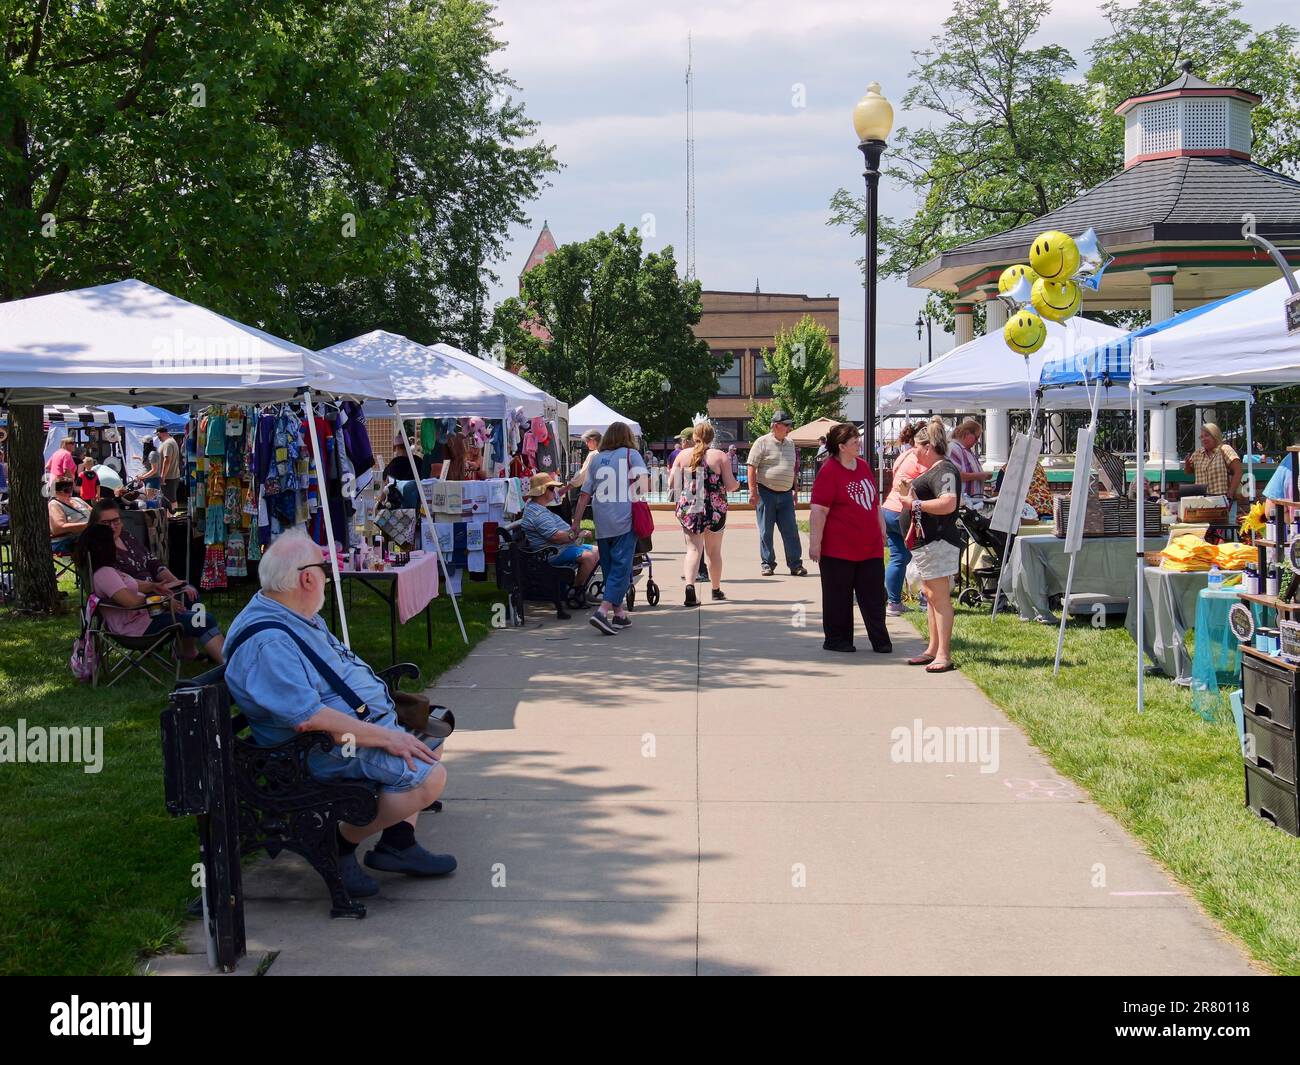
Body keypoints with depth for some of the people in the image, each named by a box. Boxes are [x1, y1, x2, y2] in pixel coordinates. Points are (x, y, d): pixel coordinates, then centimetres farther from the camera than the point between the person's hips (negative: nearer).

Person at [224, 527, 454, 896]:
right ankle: (343, 841, -5)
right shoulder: (266, 643, -25)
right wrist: (385, 738, -28)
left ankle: (398, 842, 11)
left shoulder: (298, 618, 11)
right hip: (328, 752, -11)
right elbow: (309, 717, -32)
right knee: (428, 776, -22)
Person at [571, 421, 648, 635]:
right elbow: (643, 479, -13)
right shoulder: (631, 455, 4)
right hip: (625, 521, -4)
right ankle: (602, 611, -18)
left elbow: (585, 494, 11)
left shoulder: (596, 459, 12)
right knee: (621, 567, -4)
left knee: (609, 568, 14)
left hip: (602, 523, 4)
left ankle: (619, 614, 19)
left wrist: (576, 523, 17)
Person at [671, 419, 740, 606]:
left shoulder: (683, 455, 1)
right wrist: (737, 484, 16)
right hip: (715, 510, 0)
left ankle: (689, 585, -26)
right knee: (714, 551, 15)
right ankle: (716, 589, 30)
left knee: (693, 549, -2)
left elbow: (671, 483, 2)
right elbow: (730, 485, -7)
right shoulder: (720, 456, -4)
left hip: (688, 508, 0)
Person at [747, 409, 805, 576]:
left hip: (785, 494, 5)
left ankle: (795, 564, 5)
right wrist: (753, 492, -14)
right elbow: (752, 468, -9)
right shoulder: (762, 442, -6)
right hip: (766, 492, -5)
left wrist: (794, 490, 18)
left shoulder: (790, 444, 13)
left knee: (791, 530, 1)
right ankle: (767, 564, 12)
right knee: (766, 531, 3)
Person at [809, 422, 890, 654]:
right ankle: (836, 639, 16)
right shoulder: (829, 472, -12)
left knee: (874, 596, 8)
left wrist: (881, 529, 22)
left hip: (870, 547, 7)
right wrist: (815, 543, -17)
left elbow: (875, 501, 22)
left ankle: (881, 641, 13)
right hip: (838, 549, -7)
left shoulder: (863, 465, 11)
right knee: (838, 596, 5)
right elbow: (819, 511, -15)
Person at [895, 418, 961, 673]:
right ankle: (933, 650, 22)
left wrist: (916, 504, -21)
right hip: (927, 541, 11)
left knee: (939, 597, -10)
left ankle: (944, 655, -10)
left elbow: (948, 503, -30)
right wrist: (907, 490, 14)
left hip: (938, 542, -11)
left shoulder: (944, 470, -15)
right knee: (931, 597, 15)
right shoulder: (932, 470, 19)